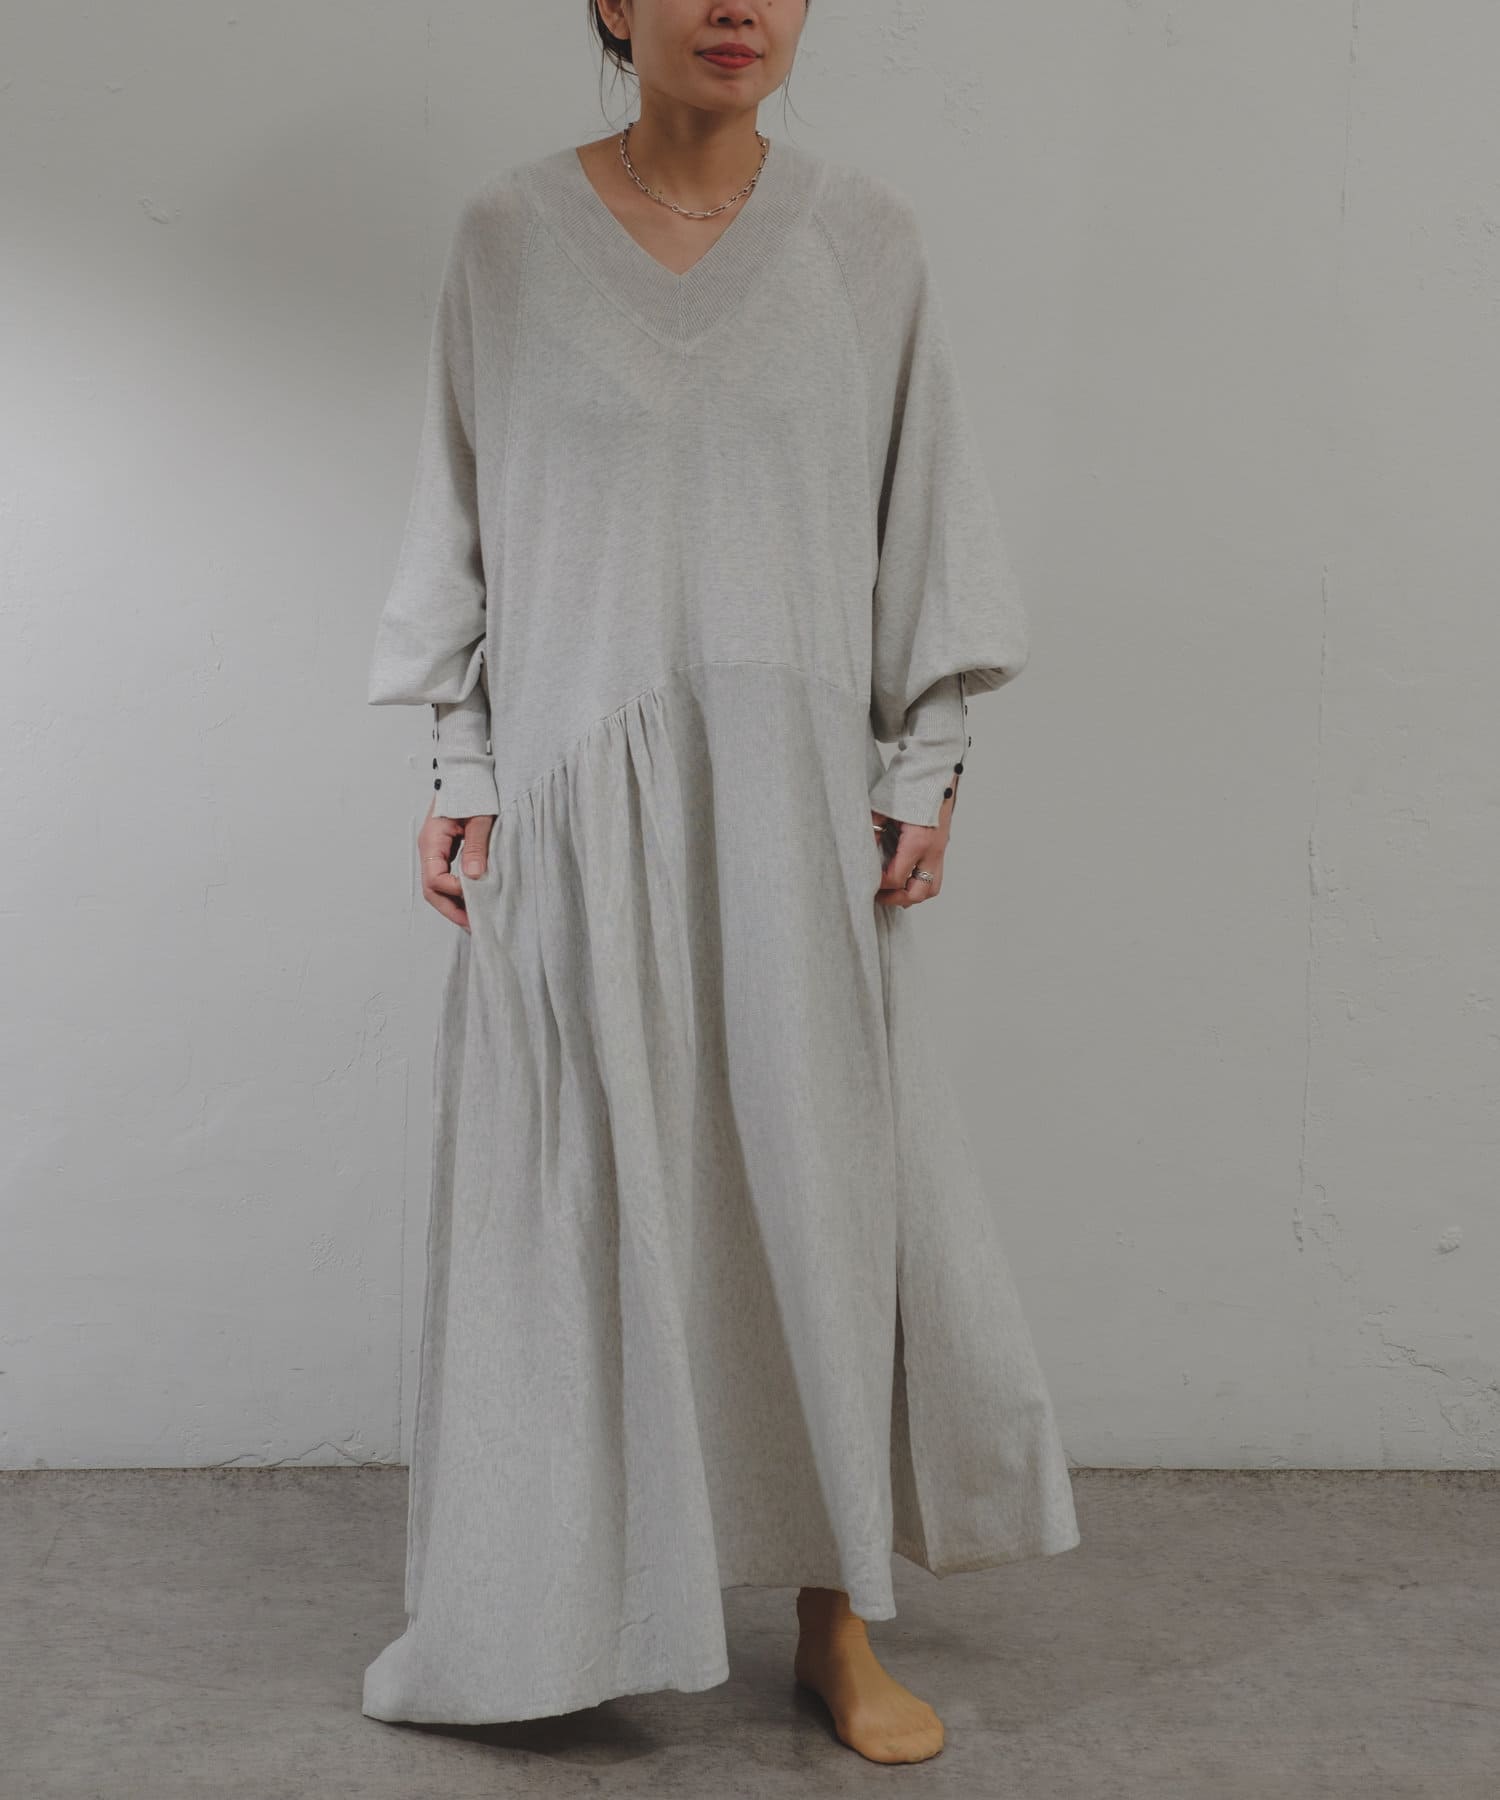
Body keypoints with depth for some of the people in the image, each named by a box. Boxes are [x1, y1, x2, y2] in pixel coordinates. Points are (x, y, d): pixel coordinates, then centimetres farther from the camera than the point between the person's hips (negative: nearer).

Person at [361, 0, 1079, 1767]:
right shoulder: (508, 234, 3)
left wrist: (925, 767, 1)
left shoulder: (865, 236, 5)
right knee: (583, 1193, 4)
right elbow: (462, 519, 5)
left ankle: (838, 1618, 16)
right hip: (571, 789, 0)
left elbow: (921, 516, 6)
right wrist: (460, 775, 1)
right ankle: (569, 1608, 19)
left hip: (790, 783, 1)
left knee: (820, 1185, 2)